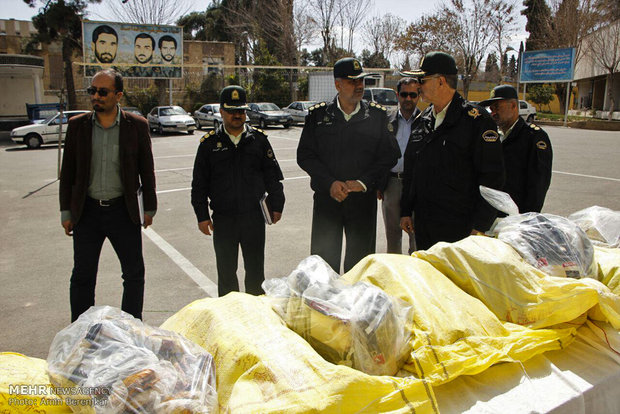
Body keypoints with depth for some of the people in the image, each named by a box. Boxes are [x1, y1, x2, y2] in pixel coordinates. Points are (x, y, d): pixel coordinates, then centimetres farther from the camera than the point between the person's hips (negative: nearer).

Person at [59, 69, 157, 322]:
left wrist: (150, 209, 3)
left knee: (134, 274, 7)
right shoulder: (77, 125, 1)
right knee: (82, 277, 11)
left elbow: (147, 170, 2)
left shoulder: (136, 126, -4)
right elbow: (67, 173, 6)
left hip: (123, 211, -1)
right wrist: (66, 213, 5)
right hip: (87, 211, 2)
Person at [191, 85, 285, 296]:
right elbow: (199, 184, 4)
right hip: (223, 219, 0)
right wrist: (202, 216, -1)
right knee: (226, 272, 12)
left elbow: (273, 175, 7)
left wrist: (276, 205, 3)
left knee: (255, 271, 12)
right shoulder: (209, 143, 2)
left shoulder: (259, 139, 4)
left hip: (254, 217, 1)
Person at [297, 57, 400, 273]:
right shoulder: (318, 115, 3)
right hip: (326, 198, 0)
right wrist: (330, 183, -12)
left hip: (364, 200, 1)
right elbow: (305, 155, 0)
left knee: (360, 262, 9)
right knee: (323, 263, 6)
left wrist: (363, 182, -11)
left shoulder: (377, 115, 4)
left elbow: (390, 155, 2)